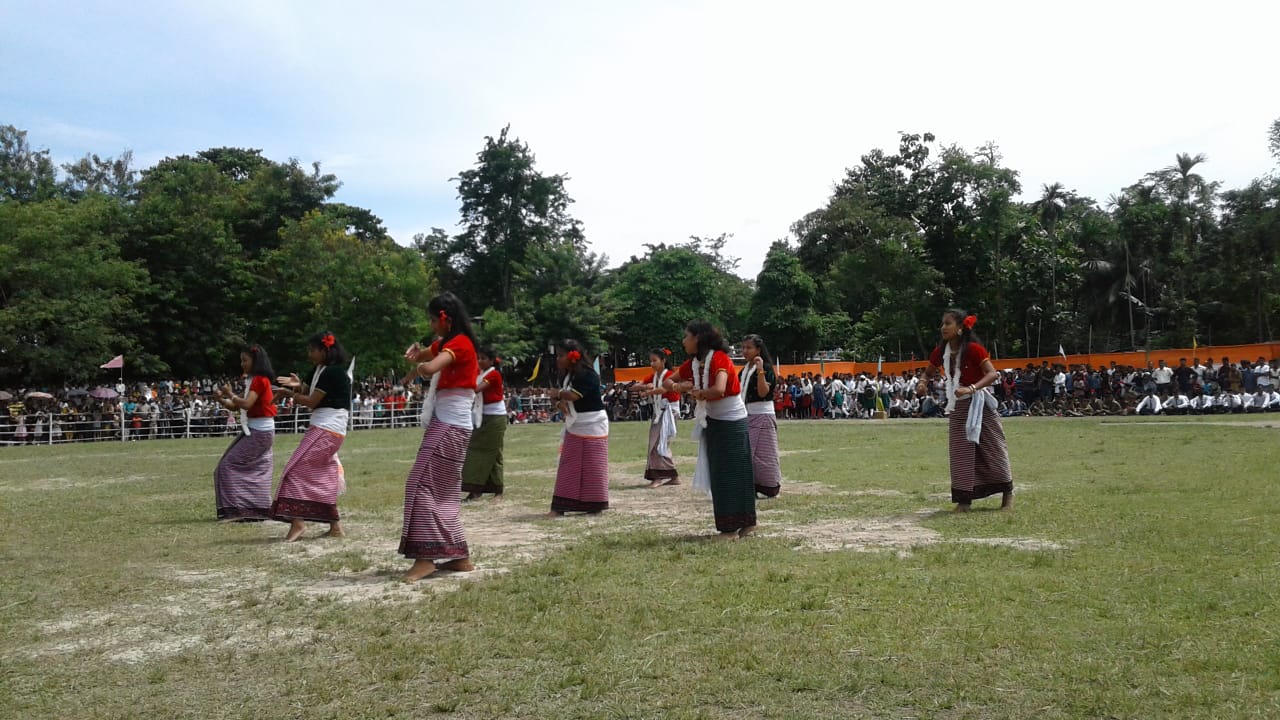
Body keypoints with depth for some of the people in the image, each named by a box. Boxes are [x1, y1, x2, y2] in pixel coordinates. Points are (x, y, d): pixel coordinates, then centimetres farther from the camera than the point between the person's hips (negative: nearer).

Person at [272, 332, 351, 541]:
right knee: (324, 477, 11)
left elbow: (313, 402, -13)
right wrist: (300, 386, 0)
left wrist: (290, 394, -1)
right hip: (328, 429, 10)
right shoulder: (323, 370, 17)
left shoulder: (331, 372, -14)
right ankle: (335, 526, 14)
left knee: (297, 469, -11)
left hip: (325, 429, -10)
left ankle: (297, 521, -13)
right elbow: (314, 394, 17)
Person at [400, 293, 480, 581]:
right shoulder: (446, 343, 17)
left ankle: (425, 558, -12)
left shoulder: (460, 342, -14)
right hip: (446, 423, 10)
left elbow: (429, 368, -30)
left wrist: (417, 370, -6)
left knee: (422, 485, -11)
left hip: (451, 425, -10)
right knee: (444, 491, 10)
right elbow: (422, 356, 25)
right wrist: (416, 352, 1)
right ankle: (460, 556, 13)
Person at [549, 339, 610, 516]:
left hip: (592, 427, -8)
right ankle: (559, 507, 7)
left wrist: (558, 394, -7)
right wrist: (561, 402, -13)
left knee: (592, 468, -1)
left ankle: (595, 506, 10)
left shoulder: (587, 375, -18)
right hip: (574, 428, 8)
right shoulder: (567, 375, 10)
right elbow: (563, 396, 11)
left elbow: (574, 395, -26)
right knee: (567, 467, 6)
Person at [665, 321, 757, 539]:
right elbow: (668, 380, 11)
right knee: (719, 475, 9)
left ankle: (739, 525, 2)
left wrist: (697, 393, -18)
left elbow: (718, 390, -37)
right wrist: (677, 386, -13)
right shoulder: (693, 363, 3)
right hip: (712, 422, 8)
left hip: (732, 423, -8)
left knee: (734, 473, -4)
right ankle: (730, 526, 17)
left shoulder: (719, 358, -21)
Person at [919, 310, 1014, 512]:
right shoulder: (940, 352, 0)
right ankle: (964, 499, 5)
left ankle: (1008, 491, 22)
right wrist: (923, 383, -7)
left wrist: (971, 388, -38)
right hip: (959, 407, 5)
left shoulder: (974, 349, -18)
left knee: (993, 447, 5)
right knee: (961, 452, 1)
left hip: (979, 403, -5)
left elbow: (993, 374, -25)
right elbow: (928, 372, 16)